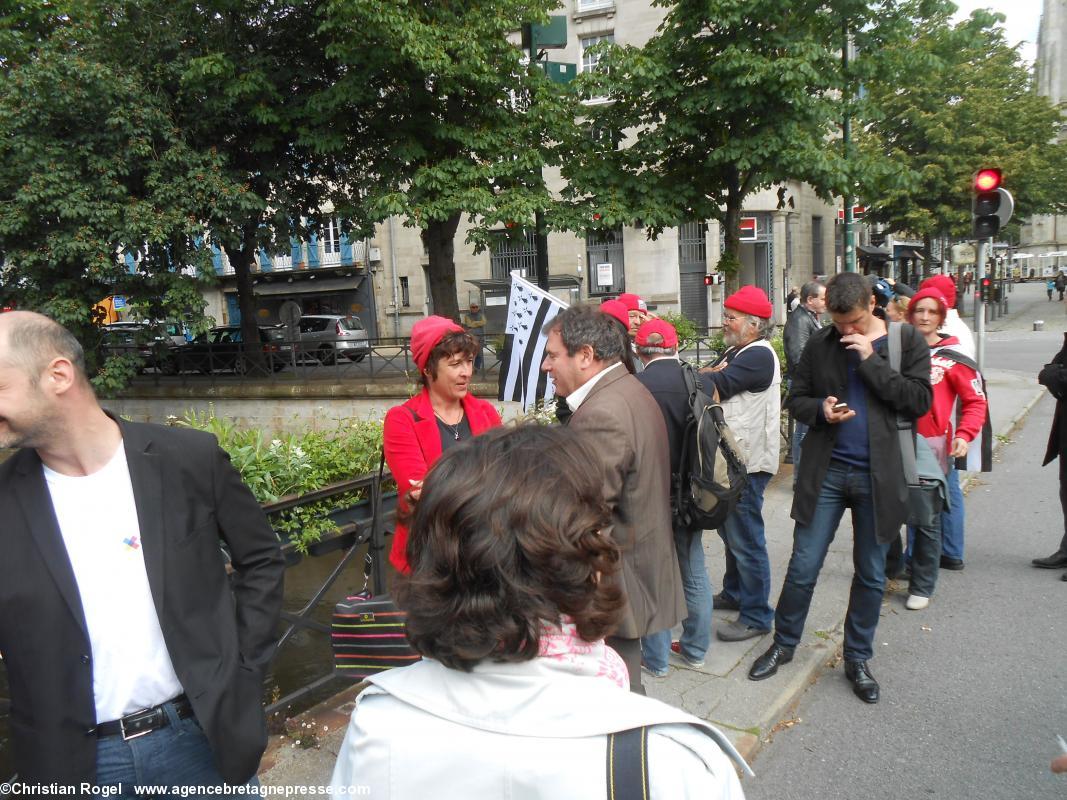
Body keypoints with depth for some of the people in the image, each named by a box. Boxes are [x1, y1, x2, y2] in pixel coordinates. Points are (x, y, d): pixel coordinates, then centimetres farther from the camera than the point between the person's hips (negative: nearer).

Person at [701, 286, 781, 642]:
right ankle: (735, 593, 36)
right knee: (731, 531, 20)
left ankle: (756, 616, 6)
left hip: (748, 462, -10)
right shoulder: (735, 352, 17)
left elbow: (715, 385, -25)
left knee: (746, 539, -4)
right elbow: (705, 379, 8)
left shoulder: (758, 355, -16)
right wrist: (713, 372, -12)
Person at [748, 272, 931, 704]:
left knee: (871, 576, 11)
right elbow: (796, 399, 9)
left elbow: (920, 401, -10)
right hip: (825, 472, 1)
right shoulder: (819, 345, 3)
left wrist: (871, 360, -16)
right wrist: (820, 409, -13)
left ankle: (857, 659, 29)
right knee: (802, 568, 5)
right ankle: (784, 643, 26)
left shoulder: (907, 340, -1)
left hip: (878, 476, 0)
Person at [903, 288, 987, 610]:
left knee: (927, 519, 1)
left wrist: (964, 435, -13)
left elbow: (975, 402, 0)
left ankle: (922, 587, 14)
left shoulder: (953, 358, -3)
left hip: (931, 445, -3)